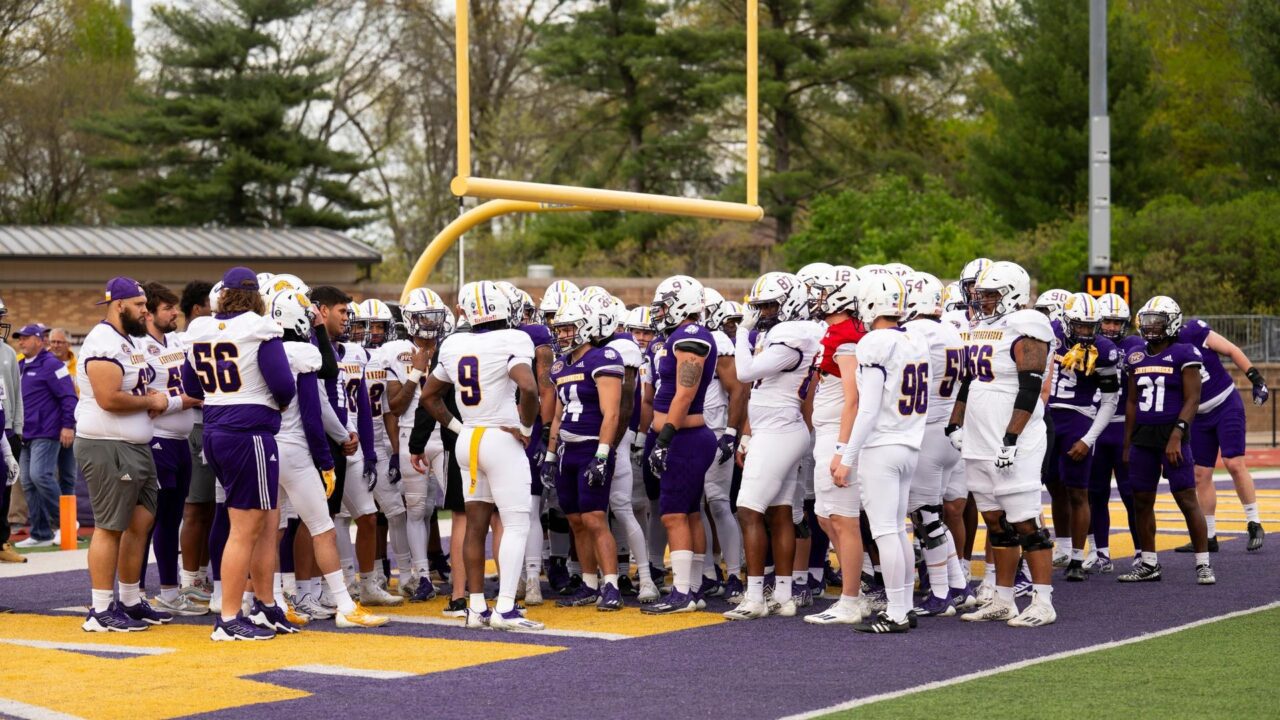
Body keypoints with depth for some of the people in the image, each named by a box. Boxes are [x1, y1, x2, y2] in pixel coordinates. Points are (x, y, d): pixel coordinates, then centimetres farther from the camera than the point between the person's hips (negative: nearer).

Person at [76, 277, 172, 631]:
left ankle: (131, 602, 22)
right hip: (107, 448, -10)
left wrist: (154, 398, 9)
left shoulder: (131, 341, 16)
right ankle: (101, 611, 0)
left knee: (141, 522, 13)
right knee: (110, 528, -5)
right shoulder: (104, 343, -16)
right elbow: (109, 399, -25)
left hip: (136, 447, 10)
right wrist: (151, 401, -11)